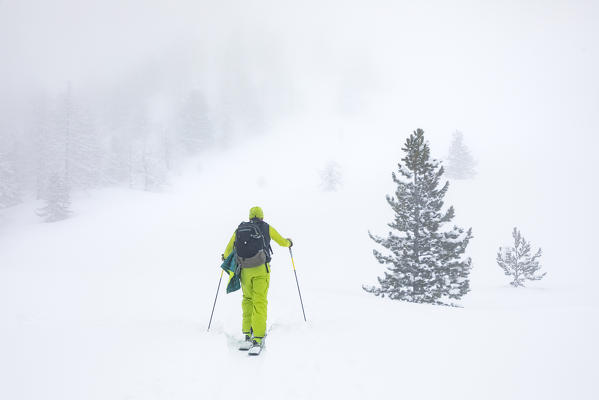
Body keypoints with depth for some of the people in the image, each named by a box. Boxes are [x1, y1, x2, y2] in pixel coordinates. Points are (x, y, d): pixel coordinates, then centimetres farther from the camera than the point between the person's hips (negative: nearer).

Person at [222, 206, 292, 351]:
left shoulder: (240, 229, 12)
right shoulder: (267, 228, 7)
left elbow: (228, 249, 18)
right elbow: (282, 242, 17)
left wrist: (225, 257, 40)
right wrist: (289, 242, 40)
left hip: (245, 269, 2)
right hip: (261, 269, -2)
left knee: (247, 299, 17)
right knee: (260, 302, -3)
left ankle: (247, 332, 13)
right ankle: (257, 337, -8)